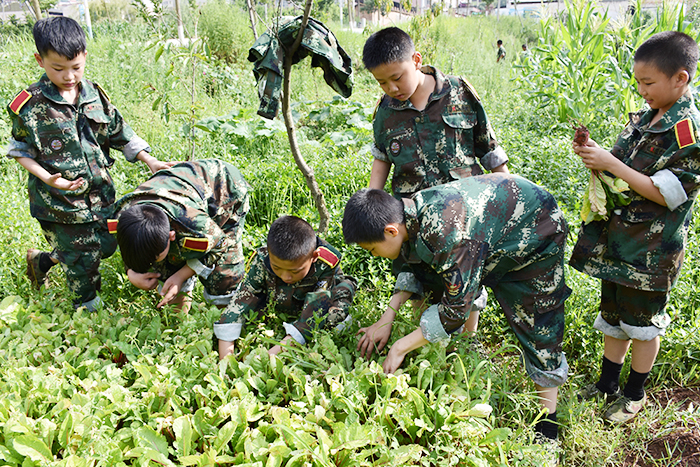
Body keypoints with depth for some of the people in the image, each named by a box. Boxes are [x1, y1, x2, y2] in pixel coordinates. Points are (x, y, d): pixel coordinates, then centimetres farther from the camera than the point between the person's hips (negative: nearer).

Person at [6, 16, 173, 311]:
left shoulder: (95, 96, 0)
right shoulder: (30, 105, -12)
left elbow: (120, 134, 7)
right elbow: (20, 150, -5)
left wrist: (150, 161, 0)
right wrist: (47, 177, -20)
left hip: (99, 193, 5)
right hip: (58, 199, -5)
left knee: (105, 245, 18)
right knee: (82, 261, 6)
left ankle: (42, 261, 39)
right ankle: (88, 309, 31)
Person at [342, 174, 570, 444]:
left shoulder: (447, 235, -43)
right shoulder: (406, 211, -16)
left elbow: (457, 308, -34)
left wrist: (401, 347, -26)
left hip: (535, 232, -8)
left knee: (538, 329, -2)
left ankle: (548, 421, 15)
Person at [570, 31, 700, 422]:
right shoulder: (644, 118, 7)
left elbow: (664, 193, -22)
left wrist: (610, 164, -24)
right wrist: (595, 155, -7)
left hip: (651, 250, -7)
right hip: (618, 239, 7)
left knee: (643, 321, 9)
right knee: (614, 315, 18)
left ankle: (636, 394, 28)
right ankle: (607, 384, 34)